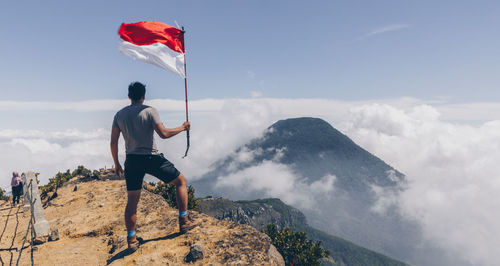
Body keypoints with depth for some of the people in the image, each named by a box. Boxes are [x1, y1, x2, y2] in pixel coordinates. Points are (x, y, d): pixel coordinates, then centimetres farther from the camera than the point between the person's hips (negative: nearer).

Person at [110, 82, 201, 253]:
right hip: (151, 158, -5)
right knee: (181, 181, 12)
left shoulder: (119, 115, 8)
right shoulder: (149, 111, -6)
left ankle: (131, 240, 16)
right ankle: (184, 222, 13)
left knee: (132, 200, 13)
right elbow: (163, 134, -14)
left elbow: (113, 142, 8)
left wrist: (116, 164, 18)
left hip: (132, 161, 5)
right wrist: (182, 128, 2)